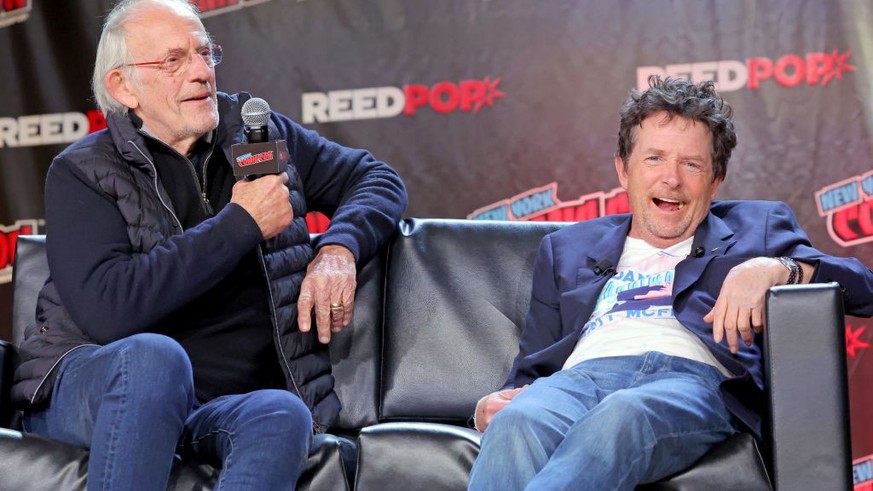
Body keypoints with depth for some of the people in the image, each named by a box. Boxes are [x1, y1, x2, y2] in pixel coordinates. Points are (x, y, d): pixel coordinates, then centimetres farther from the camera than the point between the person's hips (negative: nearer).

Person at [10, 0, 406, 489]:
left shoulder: (258, 133, 14)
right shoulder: (81, 172, -1)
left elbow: (379, 179, 22)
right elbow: (106, 309, -18)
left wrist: (339, 248, -1)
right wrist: (242, 224, -14)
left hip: (226, 407, 3)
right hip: (90, 391, -2)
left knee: (282, 414, -34)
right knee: (154, 355, -39)